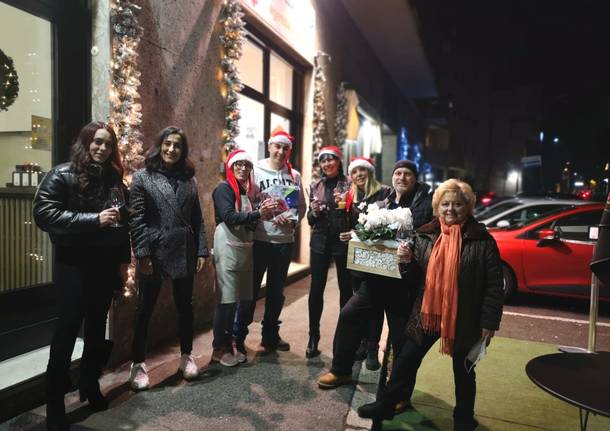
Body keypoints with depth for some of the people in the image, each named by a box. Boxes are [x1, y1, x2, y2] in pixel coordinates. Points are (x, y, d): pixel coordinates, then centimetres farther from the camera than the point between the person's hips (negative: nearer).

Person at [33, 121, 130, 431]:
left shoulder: (114, 179, 9)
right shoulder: (62, 175, -6)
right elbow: (44, 214, -18)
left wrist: (123, 261, 9)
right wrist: (94, 220, -24)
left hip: (106, 265, 5)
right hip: (74, 265, -5)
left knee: (98, 328, 13)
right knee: (67, 330, 1)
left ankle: (90, 385, 30)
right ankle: (55, 402, 15)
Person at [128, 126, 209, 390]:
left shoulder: (189, 179, 10)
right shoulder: (143, 177, -2)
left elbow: (197, 218, 9)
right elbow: (136, 220, -8)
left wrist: (202, 250, 3)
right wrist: (142, 254, -14)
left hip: (184, 253, 4)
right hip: (154, 252, -3)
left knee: (185, 306, 13)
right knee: (145, 309, 7)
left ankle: (186, 356, 31)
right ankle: (138, 363, 22)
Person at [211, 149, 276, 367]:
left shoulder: (247, 191, 16)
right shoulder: (224, 188, -5)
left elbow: (250, 223, 14)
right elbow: (229, 217, -18)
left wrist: (262, 213, -4)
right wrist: (258, 213, -22)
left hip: (244, 247, 7)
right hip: (228, 247, -7)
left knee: (236, 298, 10)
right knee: (226, 299, -3)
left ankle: (229, 344, 21)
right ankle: (219, 349, 8)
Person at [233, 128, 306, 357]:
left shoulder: (294, 175, 7)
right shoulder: (256, 170, -3)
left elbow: (301, 205, 9)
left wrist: (293, 220, -10)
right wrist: (269, 215, -18)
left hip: (285, 241, 4)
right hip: (260, 240, -4)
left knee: (276, 291, 14)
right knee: (251, 290, 4)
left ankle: (270, 335, 28)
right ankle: (238, 336, 18)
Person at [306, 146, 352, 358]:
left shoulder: (349, 184, -1)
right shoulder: (316, 186, 10)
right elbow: (310, 220, 13)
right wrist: (314, 212, -8)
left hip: (343, 241, -3)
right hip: (320, 242, 3)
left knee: (346, 288, 7)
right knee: (316, 288, 1)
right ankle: (313, 338, 13)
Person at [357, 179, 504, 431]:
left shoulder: (482, 240, -10)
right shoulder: (425, 235, 0)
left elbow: (494, 285, -8)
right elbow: (416, 276, 8)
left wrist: (489, 322, -10)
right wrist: (407, 261, -12)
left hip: (464, 320, -3)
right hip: (427, 314, 3)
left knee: (463, 371, 16)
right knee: (406, 361, 11)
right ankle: (386, 405, 30)